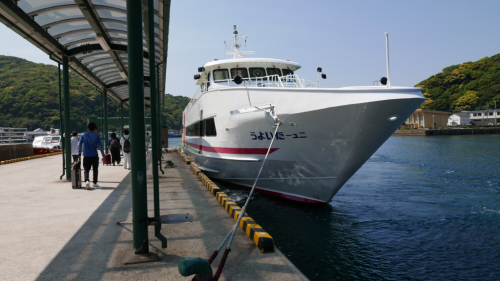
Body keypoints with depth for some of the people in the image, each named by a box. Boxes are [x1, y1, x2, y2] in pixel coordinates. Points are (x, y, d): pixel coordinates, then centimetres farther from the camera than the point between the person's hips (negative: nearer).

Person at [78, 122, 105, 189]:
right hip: (94, 156, -1)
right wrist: (103, 155, 0)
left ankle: (87, 181, -21)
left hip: (86, 156, 1)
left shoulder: (83, 135, 5)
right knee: (95, 170, 14)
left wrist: (79, 152, 26)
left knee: (86, 170, 4)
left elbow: (79, 144, 10)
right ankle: (95, 183, 18)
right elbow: (100, 145, -5)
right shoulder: (97, 136, -1)